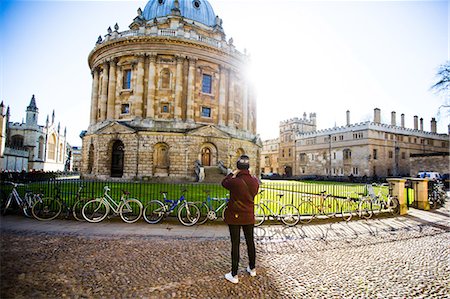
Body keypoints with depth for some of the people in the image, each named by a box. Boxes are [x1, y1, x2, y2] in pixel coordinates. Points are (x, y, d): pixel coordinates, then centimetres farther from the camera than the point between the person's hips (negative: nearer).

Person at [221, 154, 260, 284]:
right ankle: (252, 269, 37)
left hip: (234, 216, -4)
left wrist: (233, 173, 9)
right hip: (249, 217, 4)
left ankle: (234, 275, 15)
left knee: (235, 244, 5)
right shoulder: (255, 181, -10)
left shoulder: (235, 182, -22)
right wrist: (248, 173, 16)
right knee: (250, 242, 19)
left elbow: (224, 183, -1)